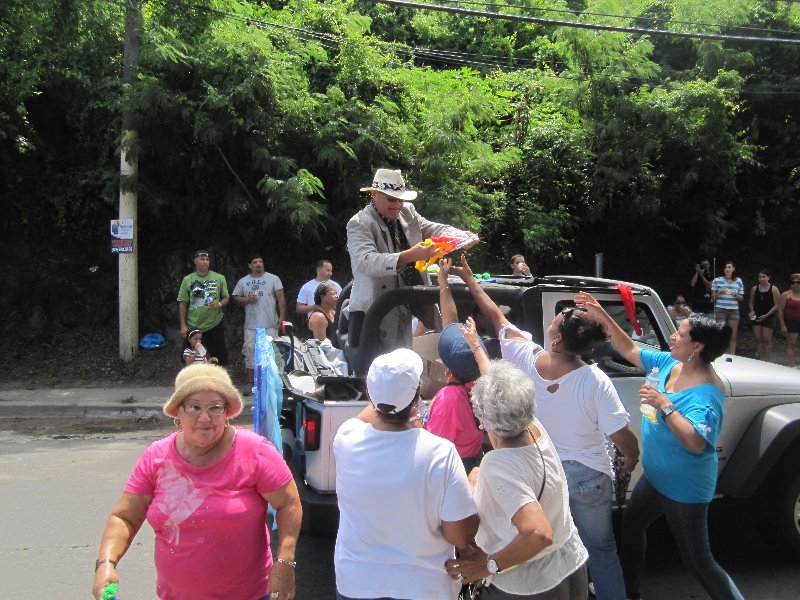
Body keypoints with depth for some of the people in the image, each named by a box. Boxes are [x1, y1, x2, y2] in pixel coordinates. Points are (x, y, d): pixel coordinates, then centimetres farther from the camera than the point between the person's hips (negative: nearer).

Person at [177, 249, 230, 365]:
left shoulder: (219, 278, 3)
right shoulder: (187, 280, 3)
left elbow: (226, 298, 8)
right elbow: (183, 303, 3)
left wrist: (219, 304, -16)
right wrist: (183, 325, -1)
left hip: (215, 325, 0)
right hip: (193, 326, 1)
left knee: (220, 358, 5)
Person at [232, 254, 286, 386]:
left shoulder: (273, 278, 5)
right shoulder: (243, 281, 12)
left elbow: (281, 298, 1)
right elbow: (235, 298, 13)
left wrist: (282, 316, -8)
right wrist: (247, 299, -7)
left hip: (270, 325, -2)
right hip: (251, 325, 2)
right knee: (250, 352, 4)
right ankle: (250, 383, 12)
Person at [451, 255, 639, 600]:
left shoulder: (526, 360, -19)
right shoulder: (594, 381, -26)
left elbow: (497, 318, -4)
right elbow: (622, 436, -21)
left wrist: (470, 281, 9)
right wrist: (632, 459, 2)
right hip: (586, 477, -2)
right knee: (600, 551, 19)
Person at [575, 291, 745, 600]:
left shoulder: (706, 394, -29)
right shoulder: (670, 363, -5)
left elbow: (696, 443, -39)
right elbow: (630, 350, 4)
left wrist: (664, 405, -38)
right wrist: (602, 315, -3)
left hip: (684, 490, -10)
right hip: (656, 475, 10)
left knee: (697, 561, 4)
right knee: (632, 522, 27)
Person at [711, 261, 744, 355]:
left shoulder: (738, 281, 9)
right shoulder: (717, 280, 1)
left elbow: (741, 298, 12)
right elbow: (713, 297, 6)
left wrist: (736, 295, -8)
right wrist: (719, 292, -13)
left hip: (734, 311, 2)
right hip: (720, 310, -2)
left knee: (733, 336, 3)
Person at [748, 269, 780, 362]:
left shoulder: (774, 290, -8)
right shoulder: (754, 289, 3)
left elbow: (776, 305, -9)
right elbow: (751, 302, 12)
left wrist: (766, 315, -16)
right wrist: (752, 311, -6)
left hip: (769, 318, -4)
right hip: (756, 317, 4)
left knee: (766, 340, -2)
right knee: (758, 339, 5)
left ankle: (767, 361, 4)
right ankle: (760, 360, 12)